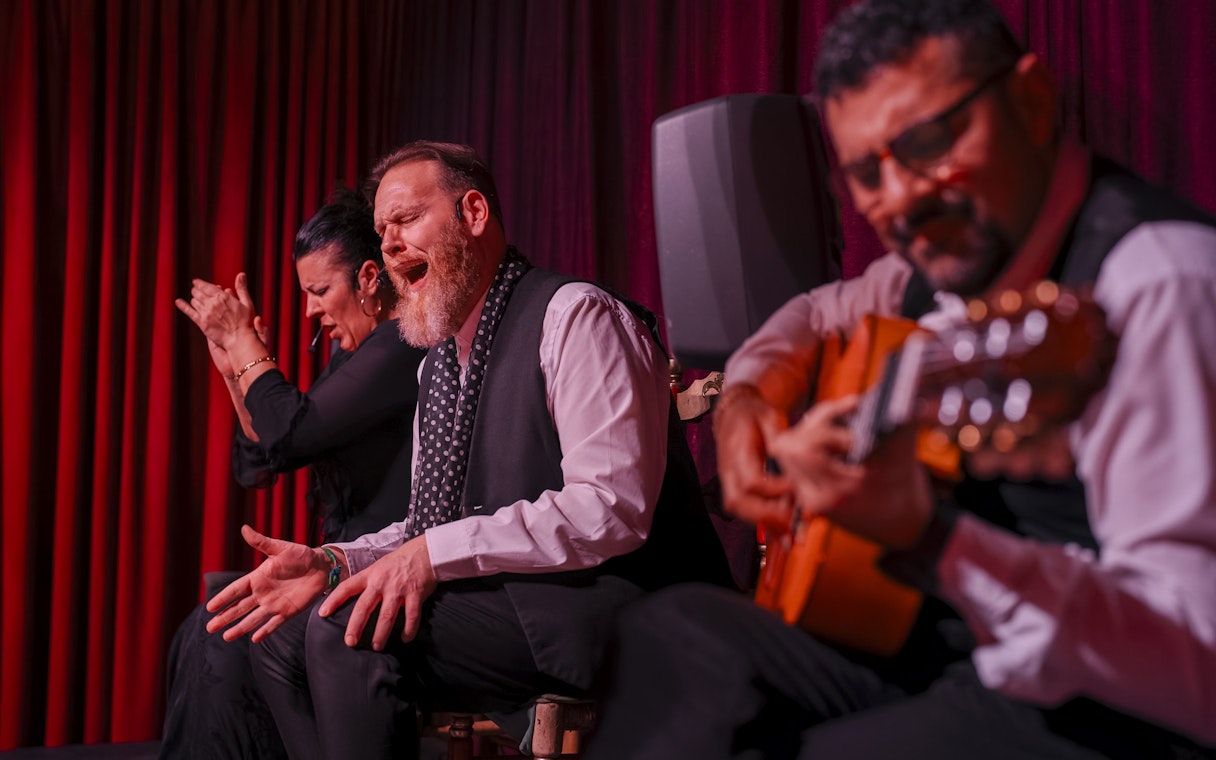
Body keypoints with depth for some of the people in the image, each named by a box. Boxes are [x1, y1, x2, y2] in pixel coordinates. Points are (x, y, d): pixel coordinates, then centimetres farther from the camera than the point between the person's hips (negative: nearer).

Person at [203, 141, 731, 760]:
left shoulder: (575, 316, -10)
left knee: (350, 628, -22)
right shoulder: (437, 363, 19)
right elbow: (430, 528, 20)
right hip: (503, 600, 9)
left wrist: (436, 553, -23)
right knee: (280, 635, 1)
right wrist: (332, 564, 0)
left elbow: (612, 508, -21)